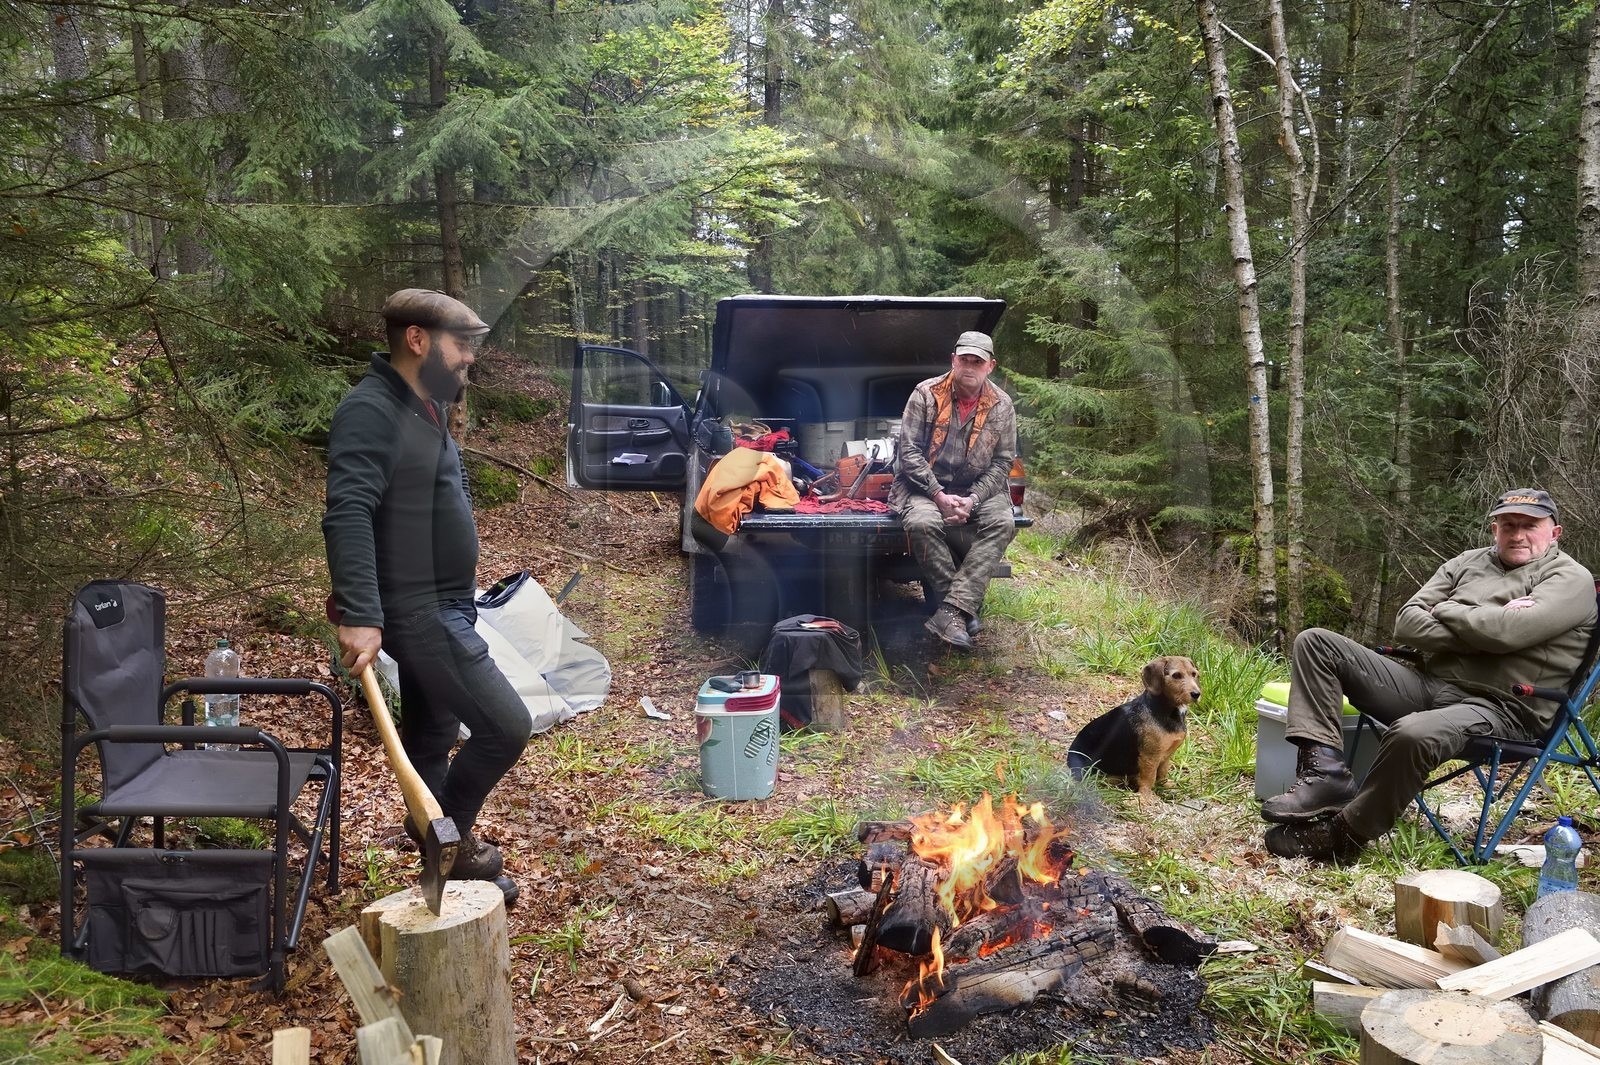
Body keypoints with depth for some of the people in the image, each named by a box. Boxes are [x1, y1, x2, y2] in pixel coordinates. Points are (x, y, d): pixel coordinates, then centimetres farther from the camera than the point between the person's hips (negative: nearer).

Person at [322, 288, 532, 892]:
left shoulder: (424, 408, 12)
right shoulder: (371, 410, -18)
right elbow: (347, 515, -29)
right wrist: (360, 614, -37)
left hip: (440, 605, 9)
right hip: (419, 612, -9)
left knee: (432, 737, 20)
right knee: (505, 727, -9)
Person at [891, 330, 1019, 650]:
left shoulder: (1001, 405, 2)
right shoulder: (926, 394, -5)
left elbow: (1003, 461, 1)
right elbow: (909, 450, -9)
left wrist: (971, 500, -16)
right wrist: (939, 495, -19)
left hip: (976, 489, 2)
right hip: (926, 486, -2)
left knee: (1002, 523, -28)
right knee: (921, 523, -35)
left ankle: (950, 611, -33)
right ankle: (966, 610, -22)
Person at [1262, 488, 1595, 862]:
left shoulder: (1571, 580, -1)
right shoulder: (1468, 563, 16)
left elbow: (1508, 632, -21)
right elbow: (1406, 623, 4)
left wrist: (1446, 610, -3)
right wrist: (1481, 629, -9)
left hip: (1499, 709, -7)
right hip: (1429, 684, 7)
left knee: (1413, 733, -41)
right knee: (1315, 642, -4)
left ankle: (1342, 835, -18)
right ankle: (1325, 771, -19)